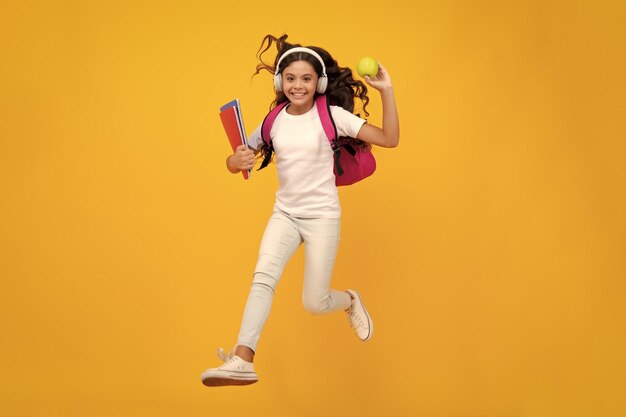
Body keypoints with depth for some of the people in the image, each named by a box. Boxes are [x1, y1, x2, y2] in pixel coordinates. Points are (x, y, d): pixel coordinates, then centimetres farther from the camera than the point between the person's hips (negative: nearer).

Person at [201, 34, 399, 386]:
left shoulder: (331, 115, -8)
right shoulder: (274, 121, 2)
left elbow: (389, 139, -14)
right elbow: (235, 162, 8)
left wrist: (387, 91, -25)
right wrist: (239, 160, -17)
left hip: (322, 215, -2)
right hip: (285, 214, 3)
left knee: (314, 304, -1)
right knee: (264, 276, -25)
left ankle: (350, 301, 36)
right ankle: (242, 361, -34)